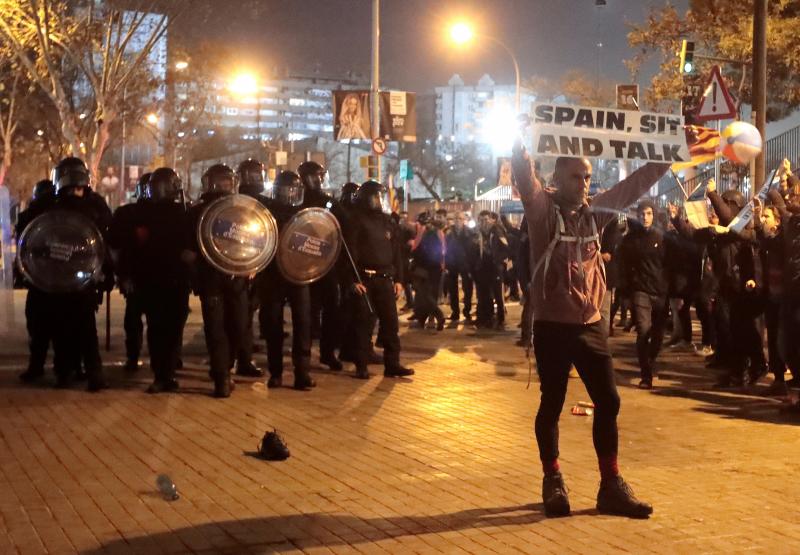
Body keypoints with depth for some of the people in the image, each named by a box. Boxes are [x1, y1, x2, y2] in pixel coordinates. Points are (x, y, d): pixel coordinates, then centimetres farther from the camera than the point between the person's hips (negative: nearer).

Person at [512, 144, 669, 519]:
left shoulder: (594, 211, 10)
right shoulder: (542, 209, -3)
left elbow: (633, 186, 12)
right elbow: (524, 177, -19)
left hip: (591, 324, 5)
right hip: (552, 326, -5)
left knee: (608, 402, 4)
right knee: (551, 404, 6)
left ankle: (611, 486, 13)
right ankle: (553, 482, 20)